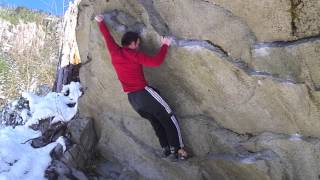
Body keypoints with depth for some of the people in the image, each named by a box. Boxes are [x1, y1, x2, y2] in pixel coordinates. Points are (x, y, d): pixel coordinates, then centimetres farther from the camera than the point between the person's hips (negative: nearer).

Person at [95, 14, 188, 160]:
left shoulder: (114, 53, 6)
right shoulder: (134, 55, -10)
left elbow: (107, 37, 21)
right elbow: (156, 61, -17)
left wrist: (101, 22, 36)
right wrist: (165, 45, -6)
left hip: (132, 99, 7)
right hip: (144, 93, -7)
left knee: (156, 122, 17)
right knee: (169, 119, 1)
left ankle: (167, 149, 12)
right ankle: (178, 149, -3)